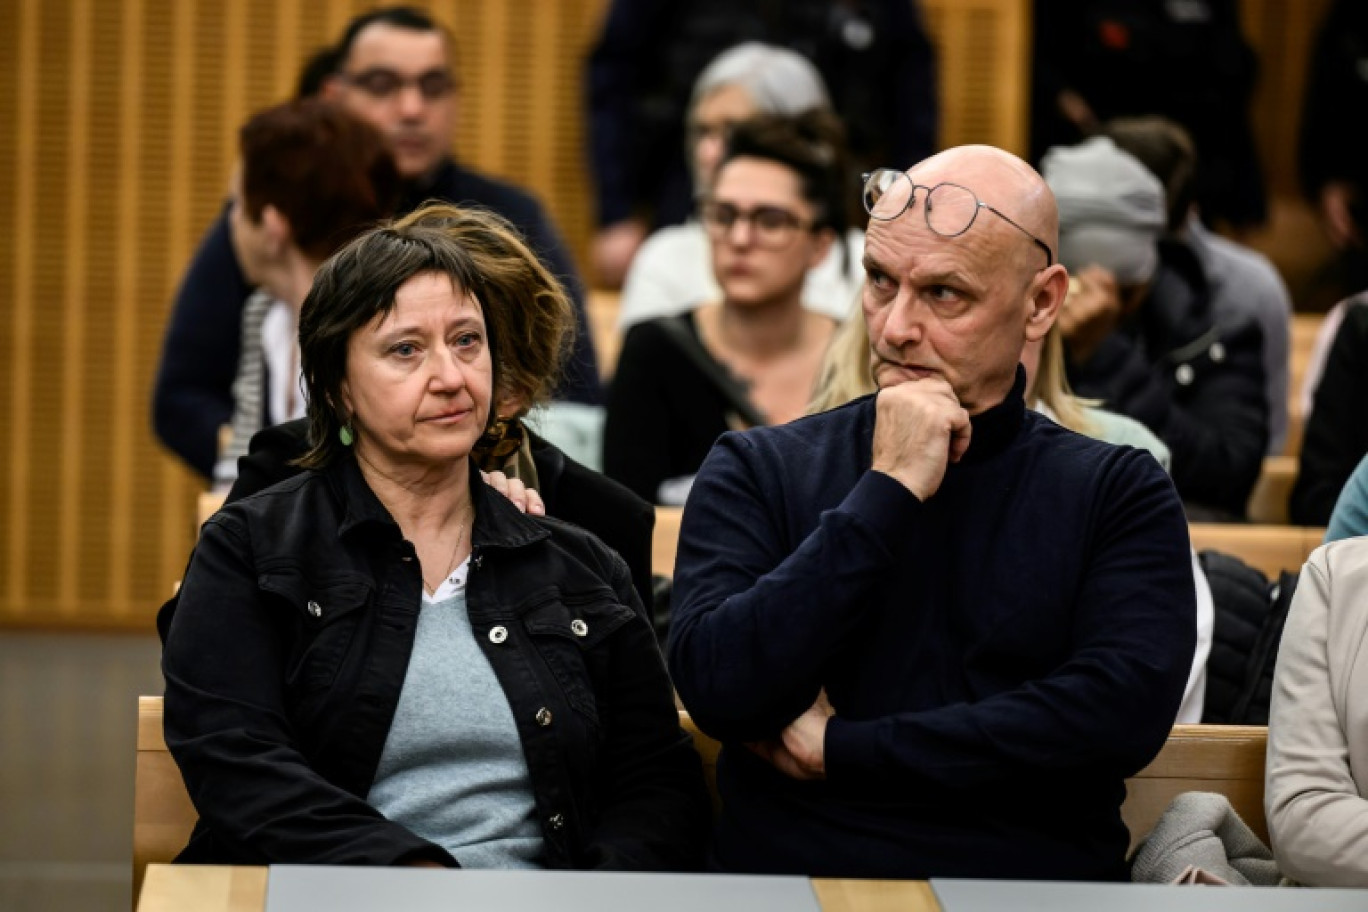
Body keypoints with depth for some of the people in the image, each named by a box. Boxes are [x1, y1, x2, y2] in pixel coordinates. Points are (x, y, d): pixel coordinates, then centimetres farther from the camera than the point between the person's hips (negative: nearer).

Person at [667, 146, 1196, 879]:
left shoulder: (1119, 493, 6)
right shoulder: (757, 473, 8)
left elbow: (1125, 710, -9)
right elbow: (719, 688, -6)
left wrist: (838, 749, -7)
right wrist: (888, 490, -8)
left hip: (1032, 882, 1)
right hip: (787, 879, -1)